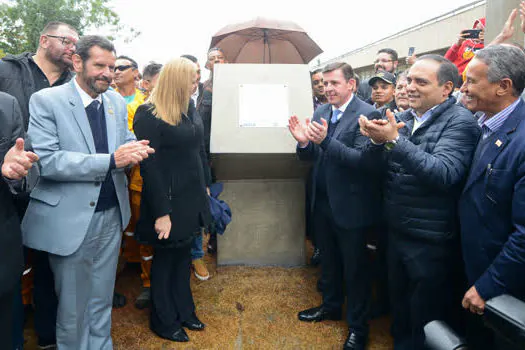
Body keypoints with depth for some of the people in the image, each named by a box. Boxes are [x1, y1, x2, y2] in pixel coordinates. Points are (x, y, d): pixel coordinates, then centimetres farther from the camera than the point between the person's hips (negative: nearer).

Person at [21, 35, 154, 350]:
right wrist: (111, 160, -27)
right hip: (71, 220, -4)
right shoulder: (46, 101, -10)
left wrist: (134, 150, -14)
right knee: (73, 305, 13)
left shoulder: (117, 102, 7)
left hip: (111, 216, 5)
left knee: (102, 301, 19)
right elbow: (45, 160, -20)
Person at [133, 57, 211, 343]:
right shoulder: (149, 115, -17)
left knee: (183, 256, 19)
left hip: (191, 198, 7)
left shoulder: (188, 108, 7)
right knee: (165, 260, 11)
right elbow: (149, 166, -20)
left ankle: (184, 311, 37)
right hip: (168, 201, -7)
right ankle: (164, 321, 30)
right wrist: (161, 212, -21)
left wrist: (204, 186, 16)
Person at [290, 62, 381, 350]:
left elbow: (361, 159, -25)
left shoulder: (367, 114, -16)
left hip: (350, 205, -6)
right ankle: (331, 306, 45)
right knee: (328, 260, 23)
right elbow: (309, 156, 5)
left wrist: (324, 140, -34)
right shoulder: (321, 112, 5)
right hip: (322, 201, 6)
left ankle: (358, 326, 28)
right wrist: (303, 142, -17)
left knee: (354, 267, 10)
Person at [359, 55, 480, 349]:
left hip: (431, 242, -6)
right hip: (397, 231, 6)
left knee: (427, 323, 11)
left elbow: (444, 173, -26)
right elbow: (374, 166, 4)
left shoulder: (460, 122, -12)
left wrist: (395, 140, -30)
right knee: (399, 307, 24)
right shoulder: (404, 119, 6)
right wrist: (377, 141, -17)